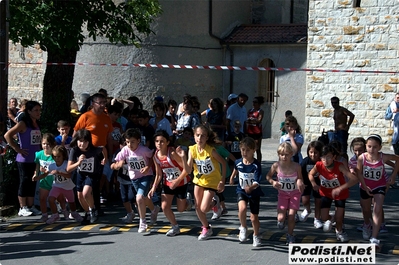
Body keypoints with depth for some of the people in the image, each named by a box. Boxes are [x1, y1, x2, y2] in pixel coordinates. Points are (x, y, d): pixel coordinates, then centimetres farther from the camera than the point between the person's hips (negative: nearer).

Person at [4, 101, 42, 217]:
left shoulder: (37, 124, 10)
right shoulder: (23, 123, -12)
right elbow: (7, 135, -18)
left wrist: (40, 151, 7)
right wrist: (17, 149, -16)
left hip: (35, 159, 7)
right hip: (24, 159, -7)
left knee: (32, 183, 12)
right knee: (24, 182, 0)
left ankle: (30, 206, 21)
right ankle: (23, 208, 8)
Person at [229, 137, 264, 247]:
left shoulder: (256, 165, -20)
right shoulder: (238, 162, -8)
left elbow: (257, 182, -28)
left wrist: (251, 187, -48)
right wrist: (232, 177, 34)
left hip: (254, 193, -2)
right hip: (241, 191, 2)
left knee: (254, 217, 8)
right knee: (242, 208, -28)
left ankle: (256, 236, 35)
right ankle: (243, 228, -1)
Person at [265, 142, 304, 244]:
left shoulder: (296, 166, -19)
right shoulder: (276, 166, -16)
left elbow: (300, 179, -4)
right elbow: (268, 176, 0)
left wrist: (299, 181, -27)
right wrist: (273, 182, -20)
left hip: (295, 194, -1)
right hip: (282, 194, 1)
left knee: (291, 215, -4)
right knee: (281, 218, -8)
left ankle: (290, 235, 22)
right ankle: (281, 221, 32)